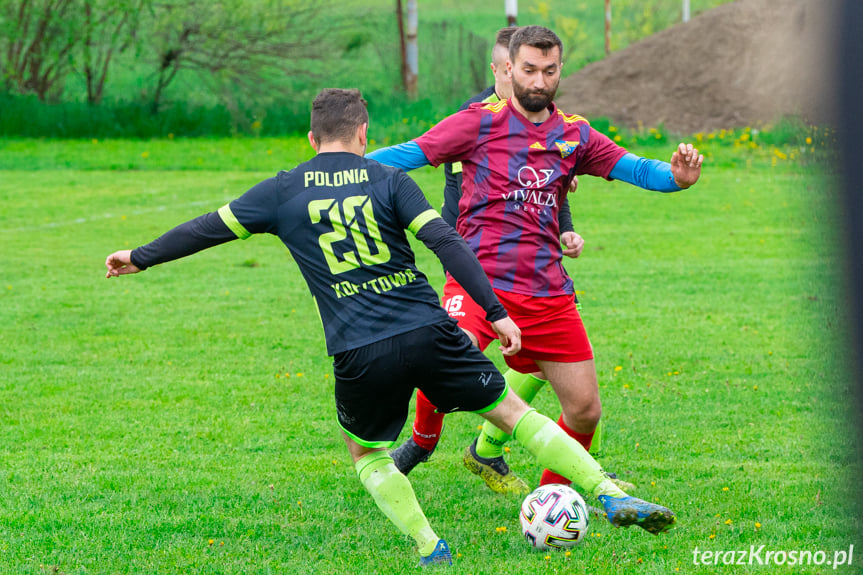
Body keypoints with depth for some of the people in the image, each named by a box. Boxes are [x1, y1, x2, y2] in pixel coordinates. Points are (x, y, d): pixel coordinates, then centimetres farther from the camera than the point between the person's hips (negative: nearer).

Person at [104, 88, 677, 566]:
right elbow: (447, 243, -5)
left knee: (367, 453, 24)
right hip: (428, 332, 0)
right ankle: (612, 496, 1)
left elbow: (209, 229, 16)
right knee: (512, 411, 10)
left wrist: (140, 258, 29)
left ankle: (430, 549, 10)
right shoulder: (388, 180, 6)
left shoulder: (283, 191, 8)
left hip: (359, 355, 0)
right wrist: (495, 312, -4)